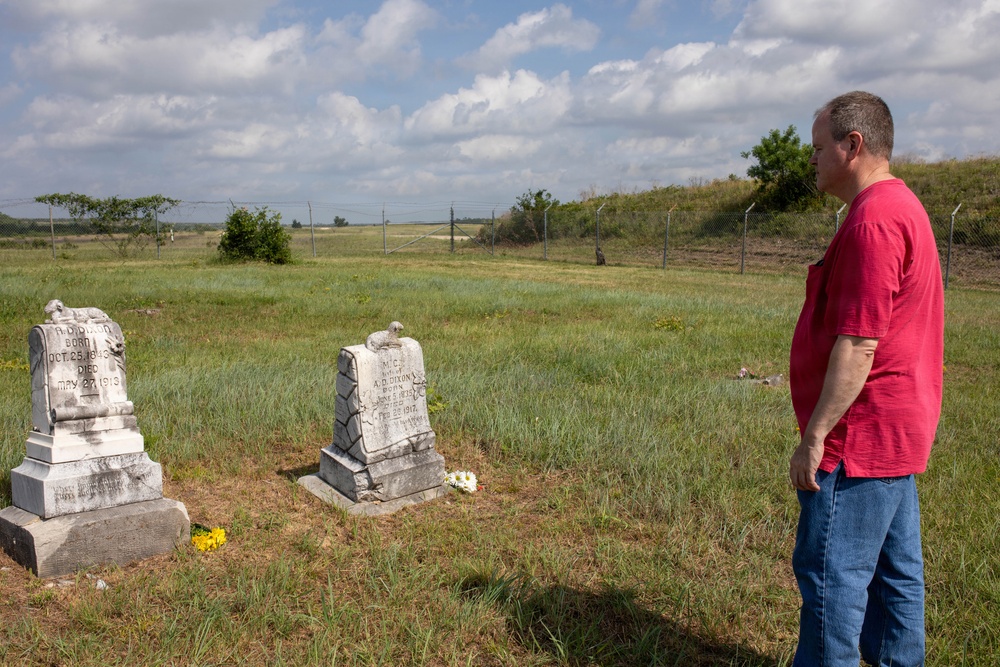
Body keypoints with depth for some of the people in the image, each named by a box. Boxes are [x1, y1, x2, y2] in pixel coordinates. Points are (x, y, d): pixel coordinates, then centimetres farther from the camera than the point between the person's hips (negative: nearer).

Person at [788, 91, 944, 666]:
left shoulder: (874, 220, -20)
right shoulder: (903, 207, 15)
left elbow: (858, 344, -24)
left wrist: (815, 435, -19)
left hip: (861, 436, -11)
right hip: (899, 430, 11)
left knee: (831, 574, -2)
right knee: (895, 569, 17)